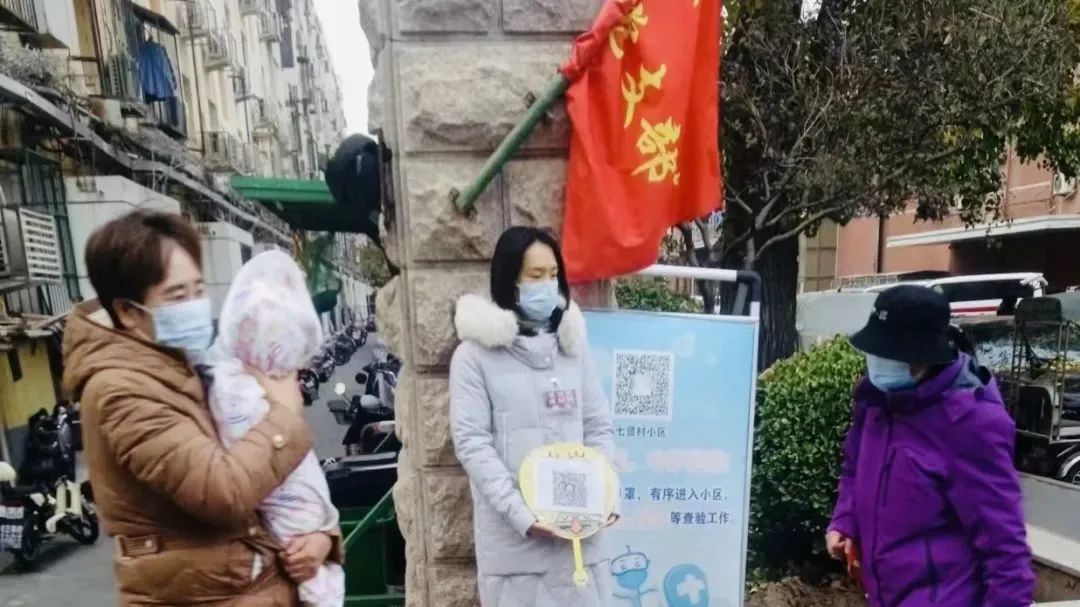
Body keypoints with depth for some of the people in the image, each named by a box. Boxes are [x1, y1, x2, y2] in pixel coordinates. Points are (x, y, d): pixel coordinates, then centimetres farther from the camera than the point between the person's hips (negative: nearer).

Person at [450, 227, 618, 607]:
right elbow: (471, 442, -9)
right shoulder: (476, 354, -4)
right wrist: (522, 515, -16)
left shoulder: (572, 345, 8)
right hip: (511, 533, -3)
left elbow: (600, 428, 9)